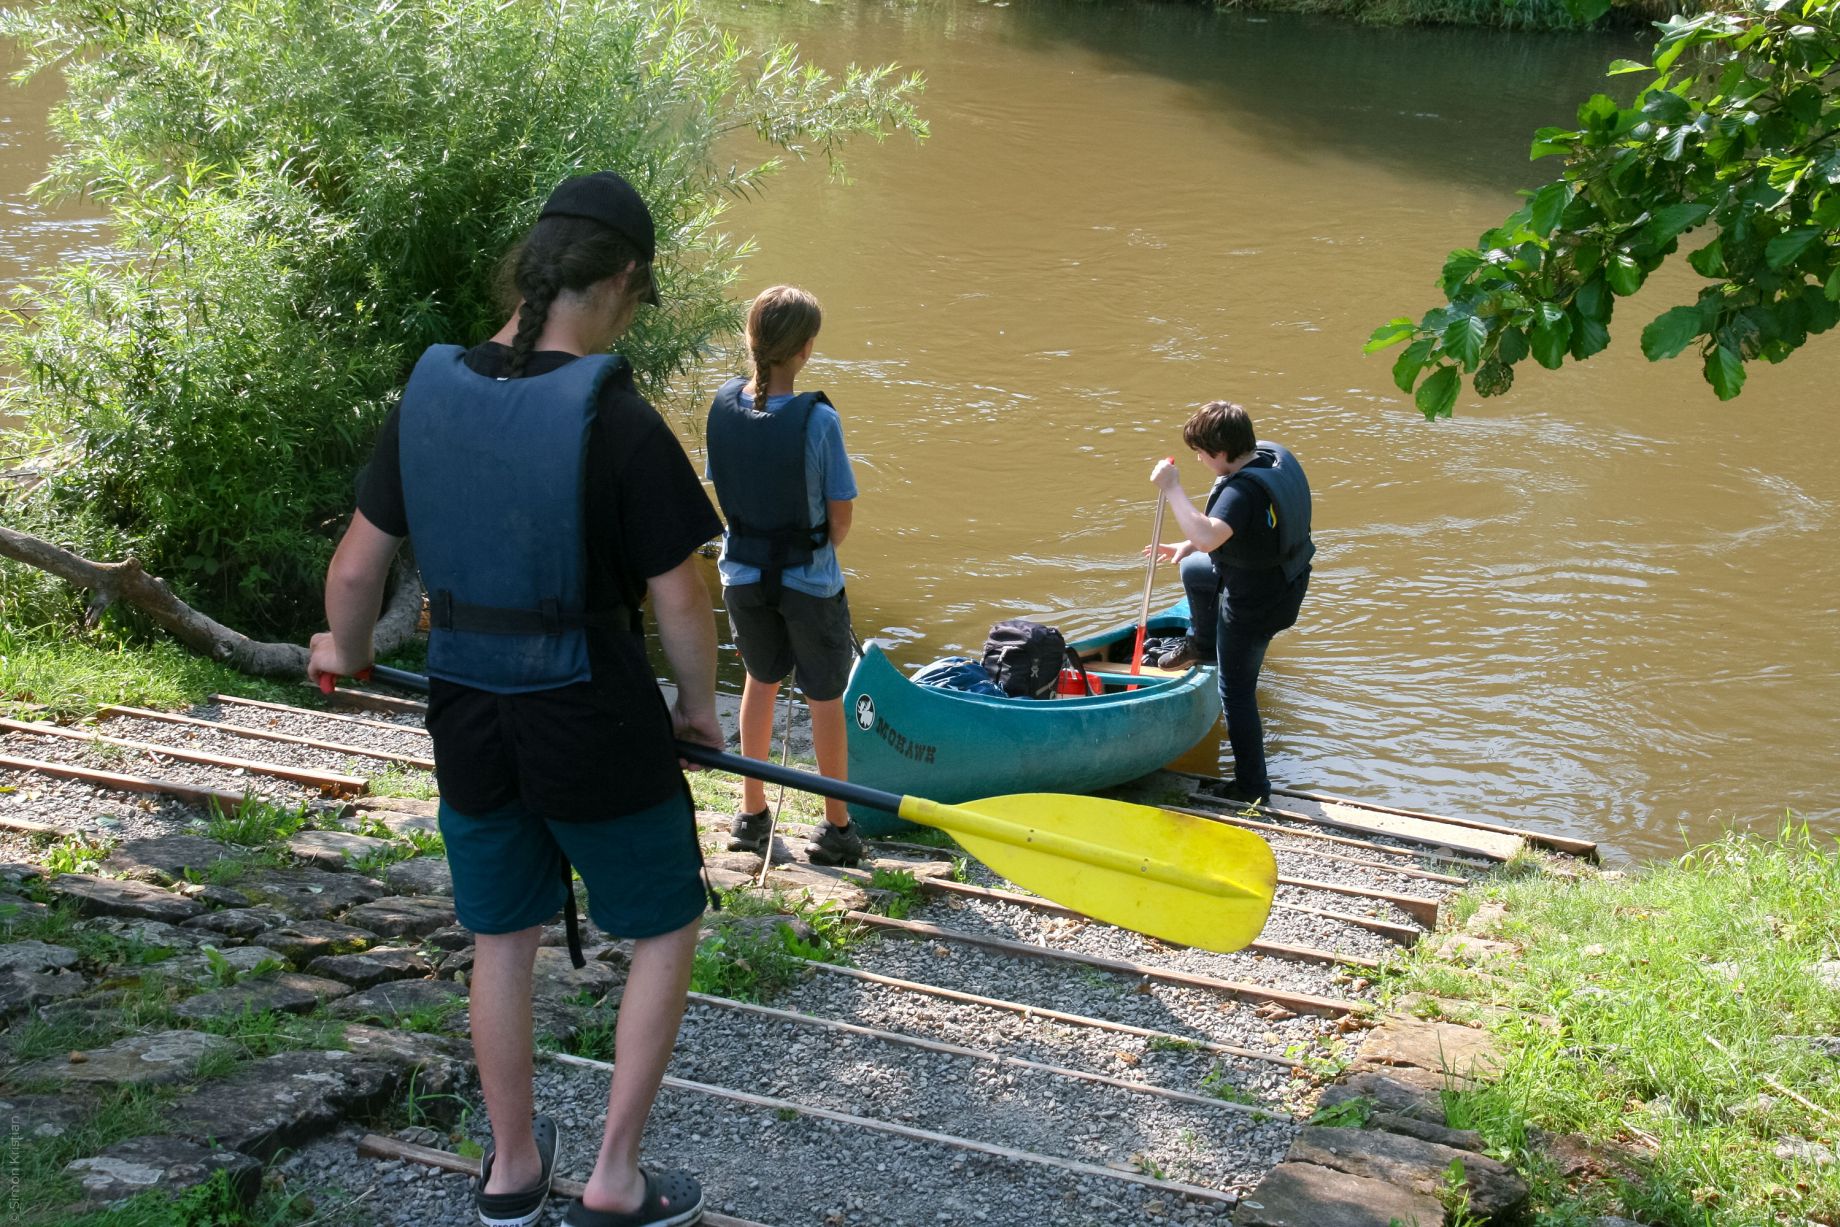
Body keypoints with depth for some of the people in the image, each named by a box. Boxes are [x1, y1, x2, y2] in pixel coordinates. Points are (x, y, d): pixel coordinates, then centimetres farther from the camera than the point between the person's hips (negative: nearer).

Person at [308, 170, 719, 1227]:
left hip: (468, 724, 5)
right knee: (667, 932, 15)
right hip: (597, 732, -5)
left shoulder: (429, 395, -4)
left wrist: (346, 650, 25)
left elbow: (358, 565, 4)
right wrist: (701, 707, 3)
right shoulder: (618, 422, -20)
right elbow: (680, 598, -15)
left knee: (503, 937, 22)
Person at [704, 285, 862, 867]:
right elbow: (841, 518, -15)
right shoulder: (818, 420, -23)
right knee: (825, 697, 13)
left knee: (761, 680, 24)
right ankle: (836, 828, 24)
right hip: (809, 581, -4)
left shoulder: (724, 404, -10)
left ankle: (752, 814, 32)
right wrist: (817, 550, 7)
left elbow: (722, 491, 3)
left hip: (742, 575, 4)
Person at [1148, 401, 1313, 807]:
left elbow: (1207, 536, -51)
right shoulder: (1274, 455, -5)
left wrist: (1172, 488, -40)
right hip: (1286, 578, 9)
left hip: (1253, 604, -9)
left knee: (1237, 693, 7)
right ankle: (1200, 644, 55)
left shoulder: (1244, 490, -35)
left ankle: (1252, 788, 18)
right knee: (1193, 570, 32)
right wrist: (1190, 546, 5)